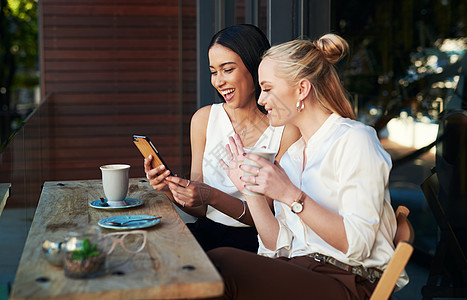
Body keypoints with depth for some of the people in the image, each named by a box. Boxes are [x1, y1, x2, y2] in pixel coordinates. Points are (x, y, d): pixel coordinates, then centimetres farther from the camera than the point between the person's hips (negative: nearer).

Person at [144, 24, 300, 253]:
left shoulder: (287, 131, -10)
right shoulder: (204, 118, 4)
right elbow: (201, 209, 6)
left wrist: (212, 196, -24)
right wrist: (172, 190, -16)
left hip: (253, 238, -4)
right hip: (208, 230, 4)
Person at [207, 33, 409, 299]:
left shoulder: (354, 140, -5)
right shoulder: (292, 155, 17)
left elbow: (357, 244, -15)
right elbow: (280, 248, 11)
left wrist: (291, 196, -20)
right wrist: (251, 189, 2)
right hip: (300, 272, 6)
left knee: (221, 264, -25)